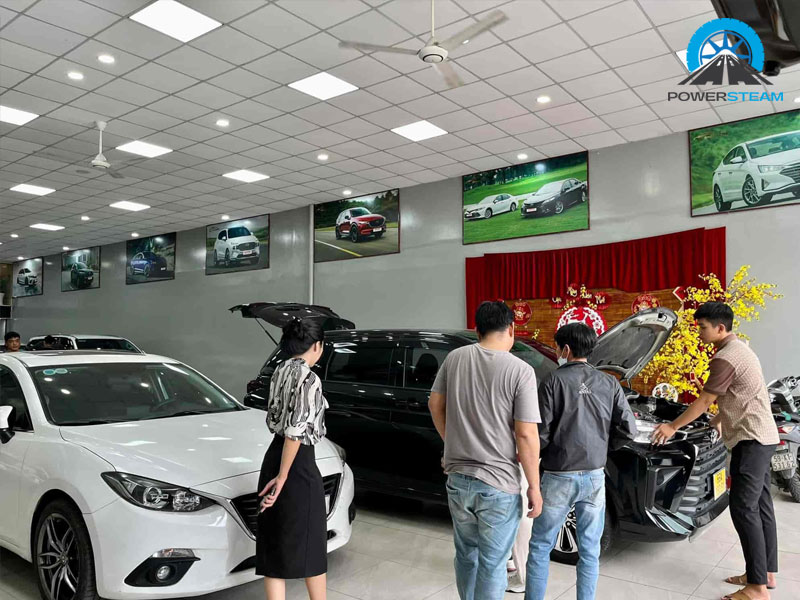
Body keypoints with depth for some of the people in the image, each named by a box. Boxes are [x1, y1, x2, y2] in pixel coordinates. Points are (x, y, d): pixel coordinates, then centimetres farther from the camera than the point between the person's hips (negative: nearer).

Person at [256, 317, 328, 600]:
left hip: (273, 456, 8)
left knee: (275, 545, 12)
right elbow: (295, 431, -23)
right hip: (298, 464, -8)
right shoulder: (309, 379, -18)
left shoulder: (281, 370, 6)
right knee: (310, 544, 11)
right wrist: (283, 476, -18)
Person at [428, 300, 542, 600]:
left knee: (466, 554, 23)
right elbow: (526, 435, -15)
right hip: (498, 484, -5)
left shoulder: (455, 358, 0)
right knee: (492, 565, 9)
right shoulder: (520, 370, -15)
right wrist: (534, 487, -5)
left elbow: (435, 404, 11)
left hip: (458, 478, 5)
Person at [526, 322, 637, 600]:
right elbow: (628, 430, -1)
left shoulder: (553, 381, -10)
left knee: (540, 548, 10)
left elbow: (541, 434, -13)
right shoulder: (610, 384, 1)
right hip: (594, 476, 4)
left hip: (559, 477, -3)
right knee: (590, 550, 15)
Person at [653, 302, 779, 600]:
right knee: (761, 505, 14)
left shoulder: (725, 358, -19)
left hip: (751, 438, -11)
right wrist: (720, 419, 35)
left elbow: (704, 400, -14)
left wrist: (673, 426, -5)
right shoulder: (738, 349, 13)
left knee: (743, 508, -8)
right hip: (762, 436, 11)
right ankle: (767, 573, 23)